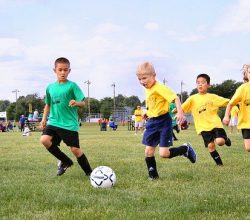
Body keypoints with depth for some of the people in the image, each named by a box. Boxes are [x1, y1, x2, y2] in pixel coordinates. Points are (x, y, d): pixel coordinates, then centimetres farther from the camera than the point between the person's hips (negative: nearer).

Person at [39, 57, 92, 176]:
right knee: (44, 139, -19)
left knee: (75, 149, -4)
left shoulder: (72, 86, -4)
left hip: (70, 124, -4)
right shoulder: (50, 87, 9)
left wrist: (76, 103, -30)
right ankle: (65, 161, 2)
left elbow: (83, 103, -8)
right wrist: (44, 119, 13)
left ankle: (89, 172, 18)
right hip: (53, 122, 4)